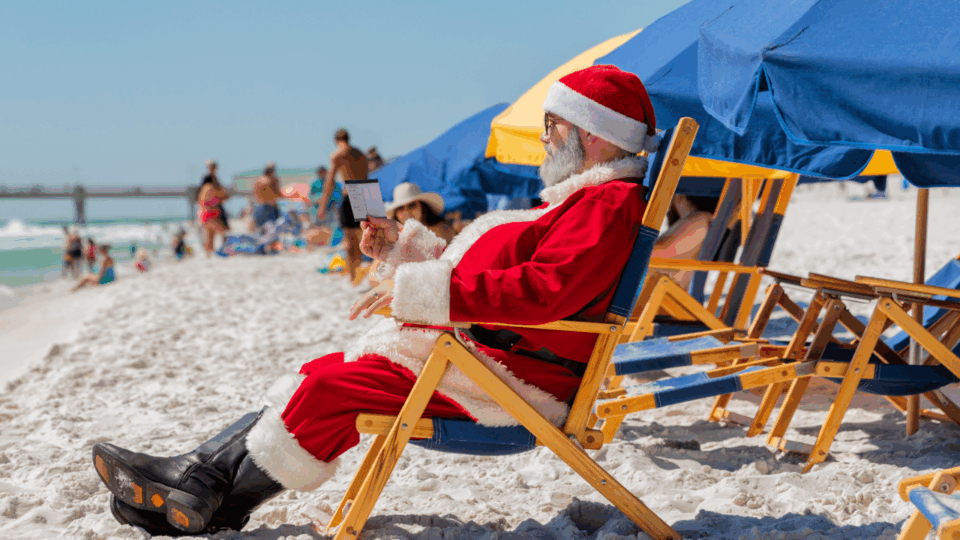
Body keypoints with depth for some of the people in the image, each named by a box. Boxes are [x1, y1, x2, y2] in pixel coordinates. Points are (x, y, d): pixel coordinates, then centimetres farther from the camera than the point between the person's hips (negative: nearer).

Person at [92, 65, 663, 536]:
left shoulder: (609, 203, -12)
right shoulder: (580, 198, 23)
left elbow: (542, 289, -28)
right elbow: (479, 266, 25)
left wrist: (417, 290, -25)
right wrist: (402, 245, 16)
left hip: (508, 381, -10)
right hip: (476, 351, 10)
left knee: (329, 388, -15)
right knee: (319, 377, 1)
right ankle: (198, 476, 1)